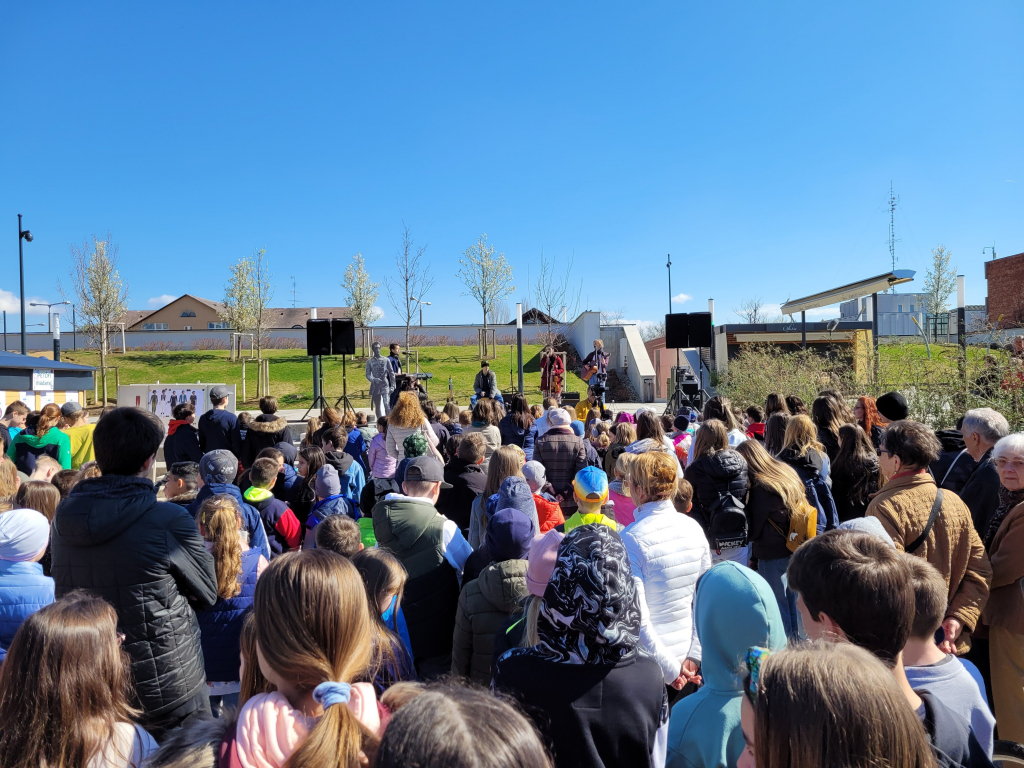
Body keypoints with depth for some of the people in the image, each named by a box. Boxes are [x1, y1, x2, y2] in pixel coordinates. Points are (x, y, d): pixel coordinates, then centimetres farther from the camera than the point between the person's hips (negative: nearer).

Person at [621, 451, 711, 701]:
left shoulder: (631, 538, -21)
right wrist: (694, 655, 3)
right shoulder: (694, 528, -4)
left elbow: (636, 616, -22)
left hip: (646, 662, -5)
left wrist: (669, 668, -13)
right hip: (684, 656, 5)